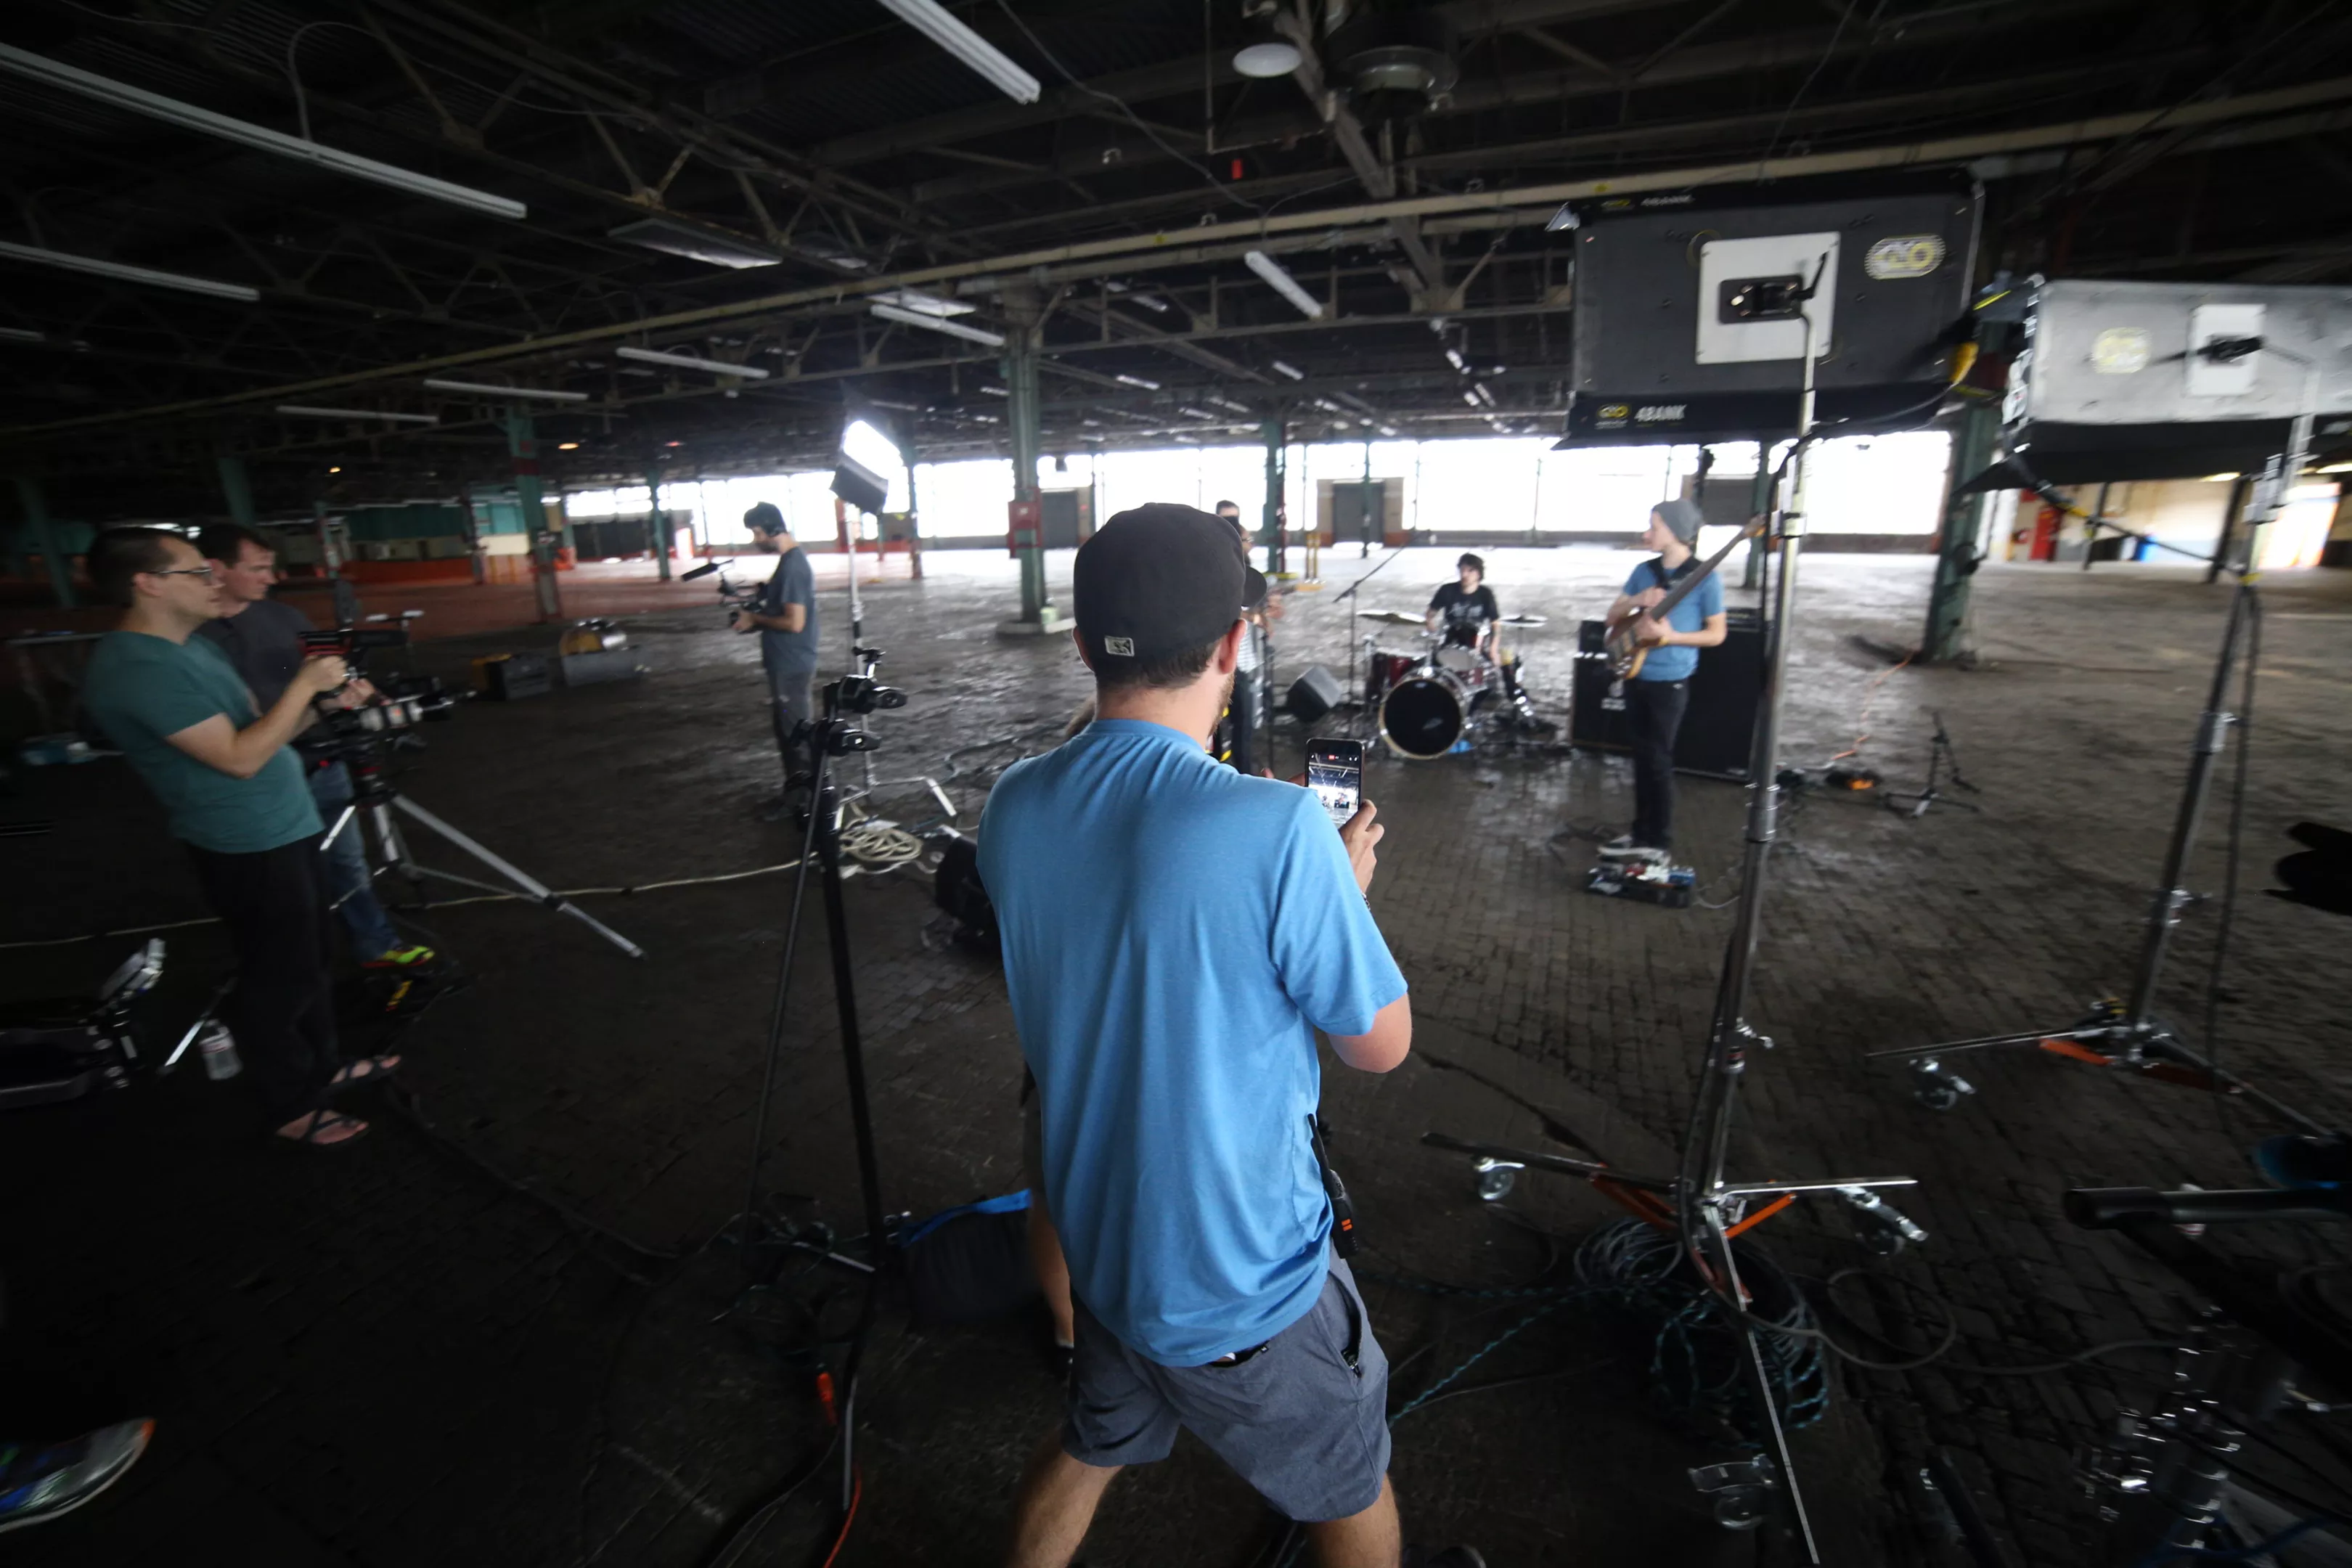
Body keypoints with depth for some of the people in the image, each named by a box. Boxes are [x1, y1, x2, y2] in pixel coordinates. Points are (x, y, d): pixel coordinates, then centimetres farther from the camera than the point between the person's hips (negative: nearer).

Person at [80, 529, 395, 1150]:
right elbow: (240, 757, -25)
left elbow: (262, 729, 15)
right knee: (277, 979, 4)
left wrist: (319, 699, -1)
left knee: (308, 962, 20)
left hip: (286, 827, 10)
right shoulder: (138, 667, -21)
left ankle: (320, 1067, 36)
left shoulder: (193, 645, 10)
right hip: (249, 847, -9)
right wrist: (303, 685, -18)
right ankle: (290, 1106, 20)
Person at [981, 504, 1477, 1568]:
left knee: (1089, 1448, 33)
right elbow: (1381, 1045, -16)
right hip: (1243, 1276, -4)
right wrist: (1348, 887, -2)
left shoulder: (1013, 811, -11)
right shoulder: (1277, 830, -31)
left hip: (1096, 1239, 5)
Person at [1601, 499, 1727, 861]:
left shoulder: (1705, 577, -9)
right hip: (1636, 676, 6)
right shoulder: (1644, 570, 7)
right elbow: (1612, 616, 9)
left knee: (1658, 760, -2)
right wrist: (1635, 601, -11)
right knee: (1642, 757, 13)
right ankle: (1642, 832, 23)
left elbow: (1716, 634, -7)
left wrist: (1670, 636, -21)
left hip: (1670, 682, -6)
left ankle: (1659, 842, 9)